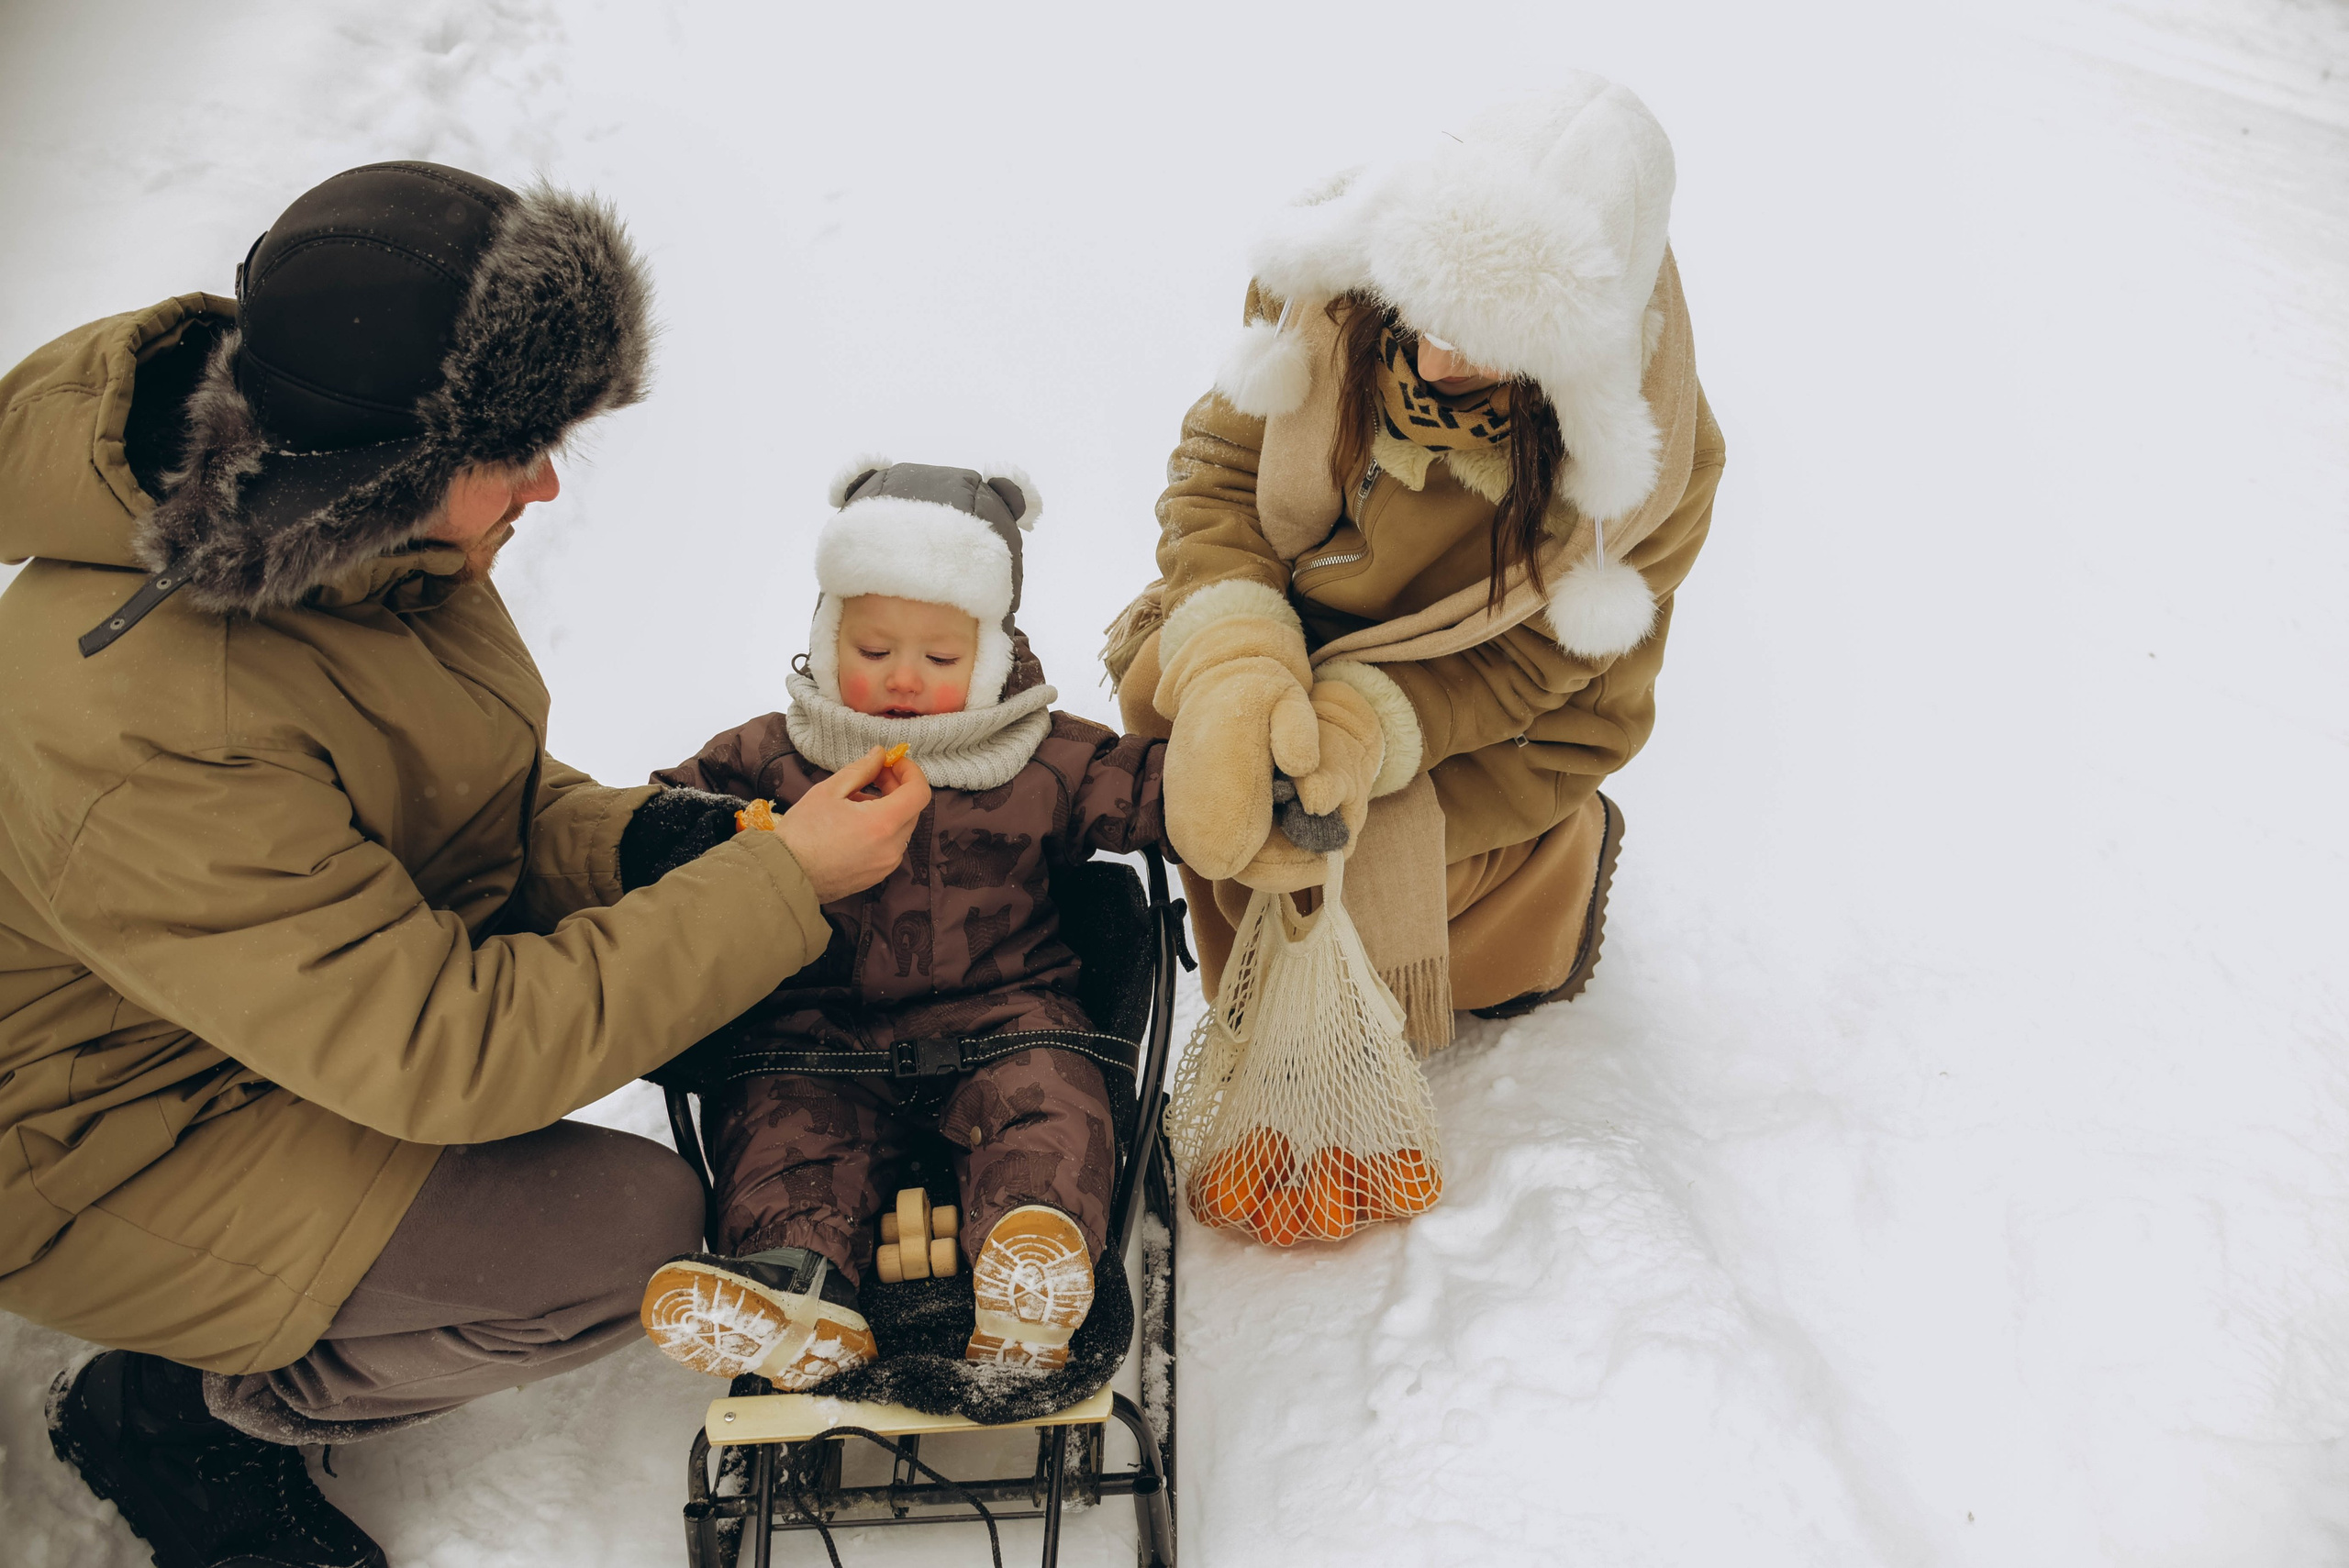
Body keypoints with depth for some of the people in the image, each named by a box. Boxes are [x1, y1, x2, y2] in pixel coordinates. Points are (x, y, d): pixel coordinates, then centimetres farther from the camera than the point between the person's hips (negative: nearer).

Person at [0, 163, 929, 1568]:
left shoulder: (351, 540, -12)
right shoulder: (143, 732, -39)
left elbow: (483, 791, 3)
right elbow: (441, 1053, -36)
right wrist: (780, 884, -31)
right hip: (123, 1141, -8)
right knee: (638, 1233, -20)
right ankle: (179, 1420, 2)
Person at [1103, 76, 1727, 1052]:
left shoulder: (1646, 461, -31)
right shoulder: (1333, 273, -26)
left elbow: (1519, 661, -22)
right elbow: (1220, 468, -17)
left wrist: (1363, 728, -41)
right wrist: (1235, 671, -34)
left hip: (1501, 723, -4)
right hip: (1302, 621, 4)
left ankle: (1556, 865, 14)